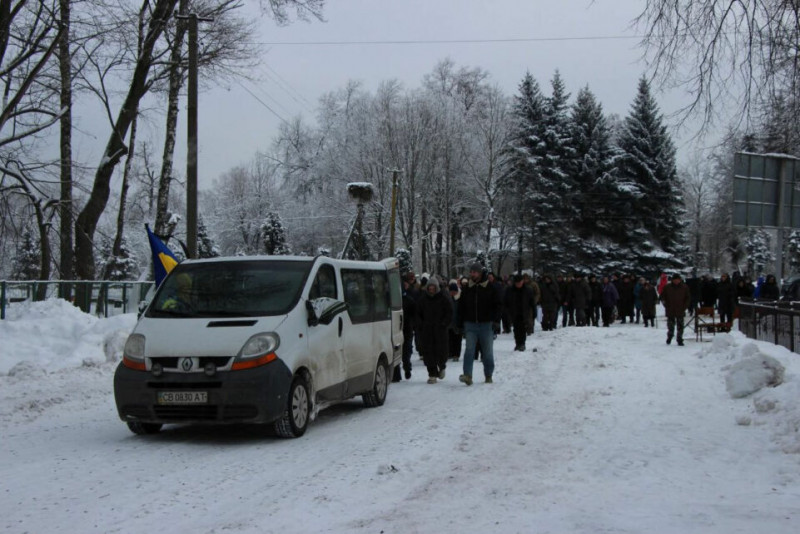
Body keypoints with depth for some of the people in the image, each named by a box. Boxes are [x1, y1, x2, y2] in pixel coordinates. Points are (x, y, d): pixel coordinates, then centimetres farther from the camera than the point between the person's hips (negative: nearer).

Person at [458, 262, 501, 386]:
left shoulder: (490, 288, -1)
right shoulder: (466, 289, 7)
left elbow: (497, 306, 1)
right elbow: (461, 308, 13)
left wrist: (496, 321, -9)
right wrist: (460, 324, 8)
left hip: (487, 324, -1)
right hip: (470, 324, 1)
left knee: (488, 352, 6)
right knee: (469, 349, -12)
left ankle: (488, 376, 19)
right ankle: (467, 375, -18)